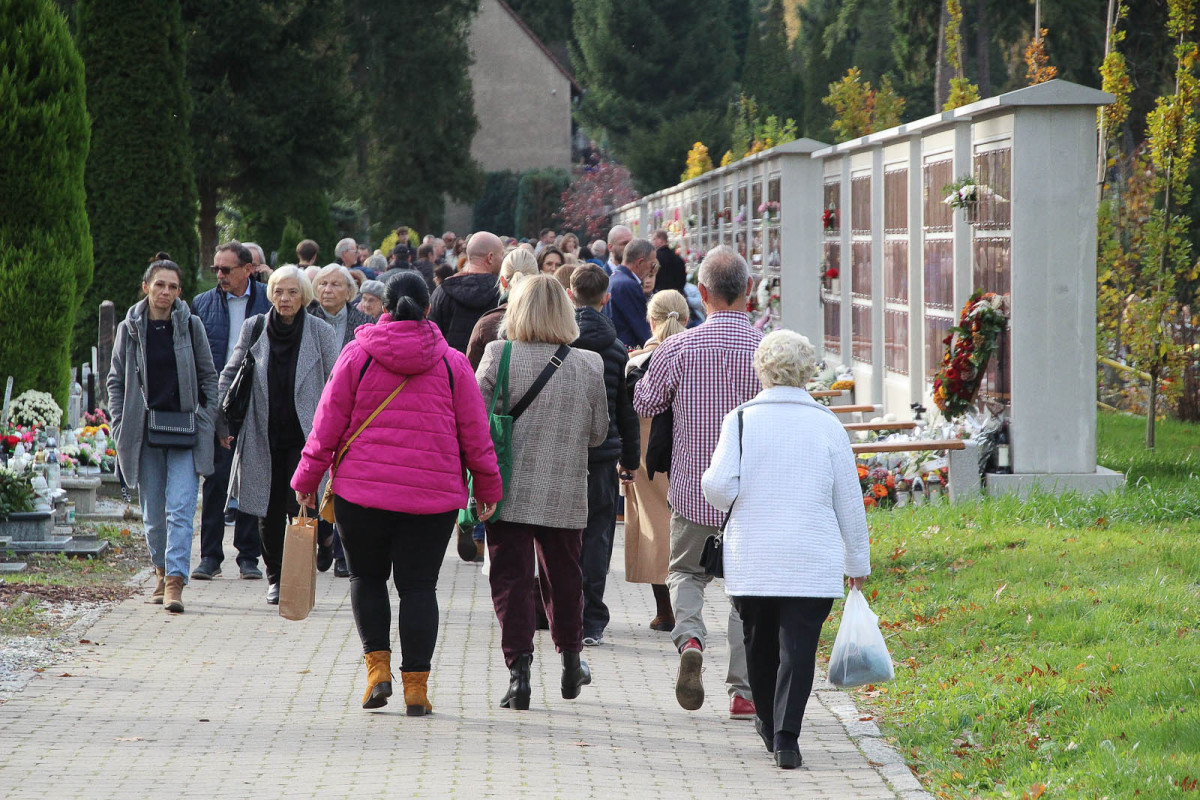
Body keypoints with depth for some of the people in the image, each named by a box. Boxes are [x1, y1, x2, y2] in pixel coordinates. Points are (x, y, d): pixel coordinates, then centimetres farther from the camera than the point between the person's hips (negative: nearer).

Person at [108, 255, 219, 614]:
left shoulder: (191, 326, 2)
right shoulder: (129, 329, 5)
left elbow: (209, 377, 8)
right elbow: (116, 380, 11)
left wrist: (207, 422, -1)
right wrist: (120, 425, 1)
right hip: (144, 432, 2)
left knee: (180, 508, -13)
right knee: (153, 513, 8)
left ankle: (175, 582, -18)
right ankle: (162, 573, 28)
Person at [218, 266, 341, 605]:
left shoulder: (320, 332, -2)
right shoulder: (253, 329, 4)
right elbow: (229, 375, 14)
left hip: (305, 437, -2)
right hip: (264, 436, 2)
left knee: (300, 507, -11)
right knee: (269, 510, 7)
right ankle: (275, 577, 22)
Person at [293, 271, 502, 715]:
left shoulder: (358, 356, -1)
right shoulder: (452, 363, 1)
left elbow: (328, 423, 1)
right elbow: (475, 433, 5)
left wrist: (307, 479, 10)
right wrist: (488, 486, 17)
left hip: (361, 490, 0)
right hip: (432, 495, 0)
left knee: (366, 577, 16)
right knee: (419, 585, 5)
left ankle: (377, 665, 2)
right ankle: (416, 686, 1)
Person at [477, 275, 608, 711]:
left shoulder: (498, 357, -9)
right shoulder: (589, 365, -2)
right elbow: (598, 432, 6)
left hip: (509, 491, -2)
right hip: (565, 493, 2)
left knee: (511, 578, 1)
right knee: (564, 574, 19)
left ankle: (519, 668, -10)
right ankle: (571, 662, 32)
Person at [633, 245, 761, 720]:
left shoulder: (678, 349, -10)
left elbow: (642, 405, 4)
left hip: (693, 493, 0)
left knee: (686, 572, 20)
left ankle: (689, 637, -9)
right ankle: (744, 693, 12)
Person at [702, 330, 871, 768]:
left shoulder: (741, 419, -3)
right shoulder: (826, 424, 0)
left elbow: (720, 488, -11)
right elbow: (849, 498, 5)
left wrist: (710, 481, 13)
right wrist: (857, 559, 15)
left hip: (751, 559, 1)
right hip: (812, 561, -1)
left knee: (760, 645, 17)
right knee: (798, 647, -2)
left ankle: (770, 724, 32)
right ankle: (786, 737, -13)